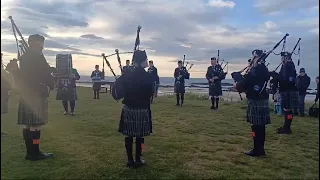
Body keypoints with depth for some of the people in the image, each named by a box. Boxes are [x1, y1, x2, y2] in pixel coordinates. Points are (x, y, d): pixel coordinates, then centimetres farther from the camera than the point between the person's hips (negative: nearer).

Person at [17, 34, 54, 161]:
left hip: (26, 94, 9)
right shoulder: (37, 56, -11)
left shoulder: (24, 57, 16)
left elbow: (22, 76, 19)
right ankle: (34, 153, 1)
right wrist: (52, 85, 6)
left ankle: (30, 152, 19)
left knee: (28, 124, 11)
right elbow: (46, 74, -10)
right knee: (36, 125, -5)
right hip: (36, 94, -9)